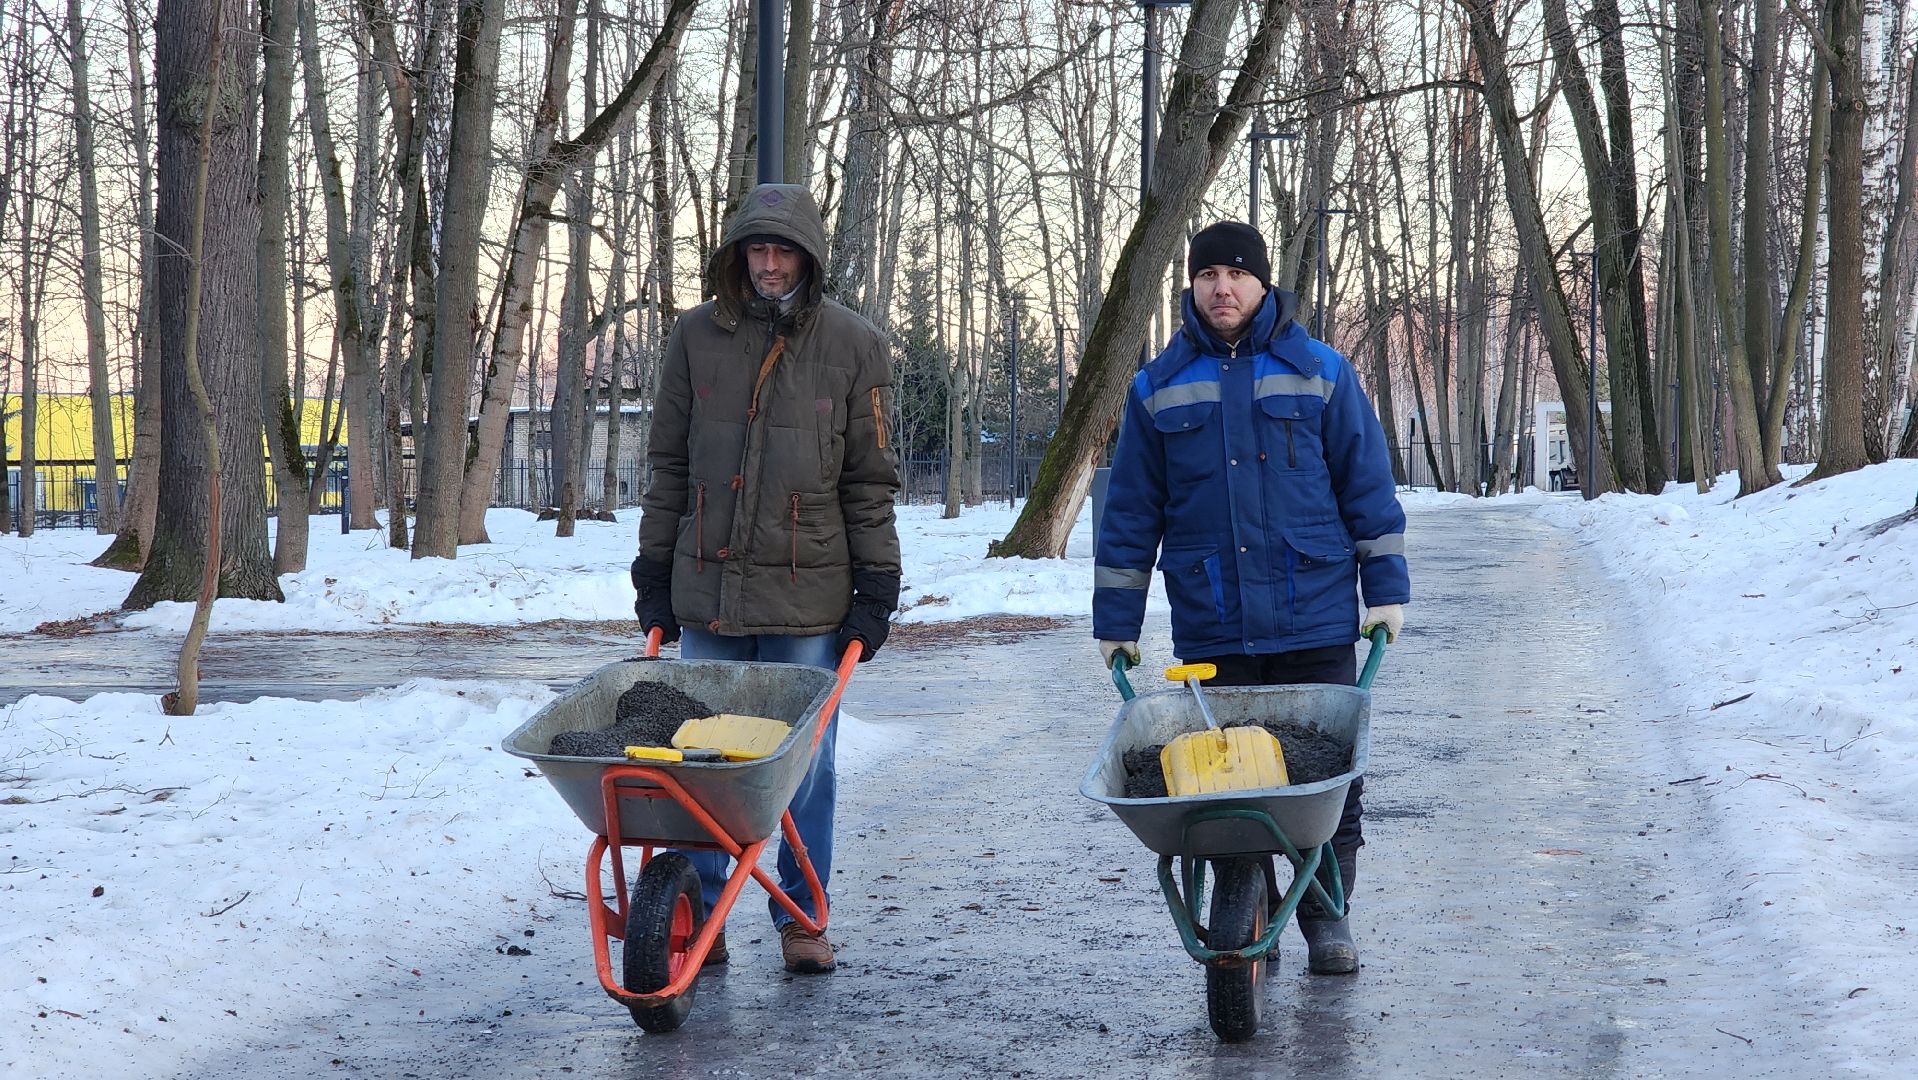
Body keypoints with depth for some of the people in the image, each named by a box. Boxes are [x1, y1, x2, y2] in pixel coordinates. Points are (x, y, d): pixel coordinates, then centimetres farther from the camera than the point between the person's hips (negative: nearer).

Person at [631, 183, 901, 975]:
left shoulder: (853, 347, 2)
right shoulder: (697, 337, 6)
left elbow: (870, 482, 4)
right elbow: (669, 465, 11)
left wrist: (877, 590, 0)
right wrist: (654, 572, 8)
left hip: (809, 596, -1)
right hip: (708, 590, 2)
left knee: (806, 762, 2)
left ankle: (802, 917, 15)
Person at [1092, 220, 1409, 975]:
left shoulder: (1320, 373, 5)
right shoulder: (1158, 389, 8)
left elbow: (1367, 486, 7)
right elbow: (1130, 515, 11)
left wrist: (1386, 588, 2)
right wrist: (1115, 620, 9)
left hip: (1316, 623, -1)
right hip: (1209, 631, 1)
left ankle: (1326, 917, 15)